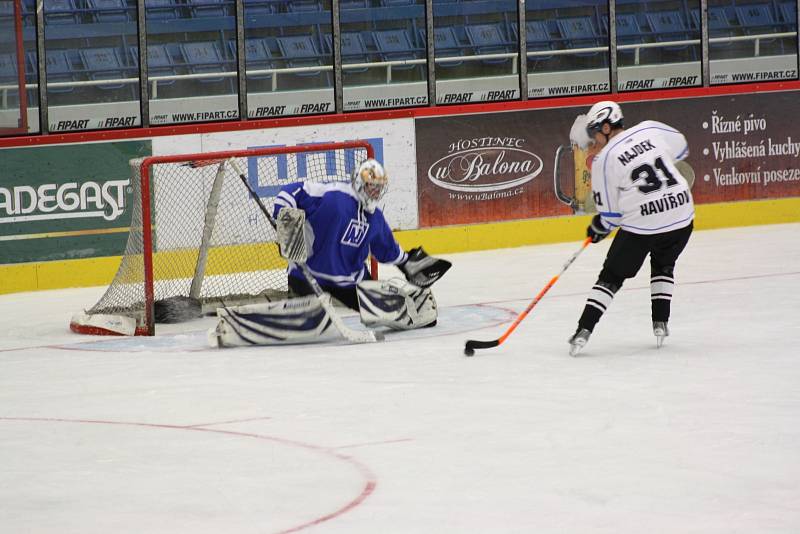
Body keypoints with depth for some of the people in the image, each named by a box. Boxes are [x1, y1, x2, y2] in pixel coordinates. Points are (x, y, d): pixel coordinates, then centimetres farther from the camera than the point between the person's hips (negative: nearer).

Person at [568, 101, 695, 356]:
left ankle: (584, 330, 2)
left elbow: (610, 212, 0)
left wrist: (599, 227, 19)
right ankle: (660, 324, 19)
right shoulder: (651, 130, 4)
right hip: (681, 215, 4)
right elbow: (680, 148, 25)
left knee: (612, 276, 10)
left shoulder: (604, 160, -5)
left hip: (640, 224, -4)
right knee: (663, 266, 29)